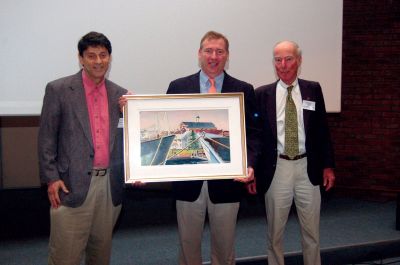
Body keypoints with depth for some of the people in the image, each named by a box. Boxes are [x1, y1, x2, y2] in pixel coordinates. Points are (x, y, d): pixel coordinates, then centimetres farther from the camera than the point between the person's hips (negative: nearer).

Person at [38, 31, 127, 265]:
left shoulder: (120, 94, 9)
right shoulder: (58, 90, -2)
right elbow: (46, 138, -2)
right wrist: (51, 178, -8)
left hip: (110, 185, 4)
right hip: (73, 184, -4)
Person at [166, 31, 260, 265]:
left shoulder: (244, 90, 3)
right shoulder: (178, 87, 4)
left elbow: (252, 134, 0)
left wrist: (249, 164, -17)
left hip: (227, 181, 0)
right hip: (188, 179, 1)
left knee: (225, 245, 13)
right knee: (188, 244, 13)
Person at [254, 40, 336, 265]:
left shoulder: (313, 90, 4)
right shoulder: (263, 94, 0)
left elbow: (323, 130, 6)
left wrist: (328, 166, 3)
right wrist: (251, 168, -5)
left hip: (308, 168, 1)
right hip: (276, 168, -1)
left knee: (312, 230, 10)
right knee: (275, 231, 11)